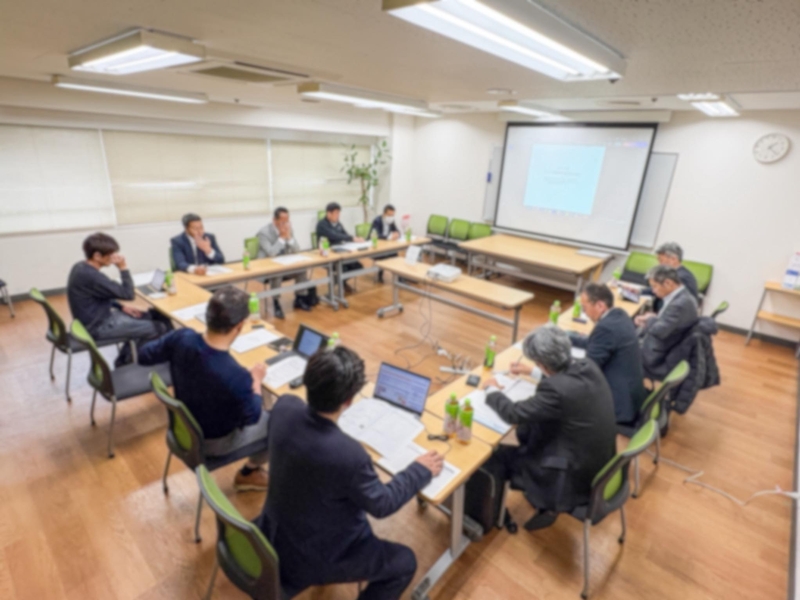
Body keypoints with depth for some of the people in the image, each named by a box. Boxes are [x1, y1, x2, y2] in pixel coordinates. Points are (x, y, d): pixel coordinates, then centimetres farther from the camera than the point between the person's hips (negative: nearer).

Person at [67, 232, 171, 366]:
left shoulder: (81, 267, 4)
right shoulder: (91, 275, -28)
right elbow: (128, 294, -23)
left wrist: (121, 307, 7)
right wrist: (123, 267, -19)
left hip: (98, 317, 10)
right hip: (99, 327, -10)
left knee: (153, 316, 18)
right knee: (160, 328, -14)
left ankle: (125, 361, 23)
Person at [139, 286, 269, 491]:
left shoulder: (182, 337, -25)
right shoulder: (237, 376, -41)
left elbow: (144, 356, -5)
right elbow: (251, 418, -21)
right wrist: (256, 380, -7)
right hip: (215, 442, -6)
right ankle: (249, 473, 37)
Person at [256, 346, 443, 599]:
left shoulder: (284, 407, -21)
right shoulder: (348, 454, -39)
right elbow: (381, 504, -18)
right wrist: (421, 470, -5)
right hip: (312, 558, -6)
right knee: (405, 563, 11)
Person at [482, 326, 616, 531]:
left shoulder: (557, 390, -33)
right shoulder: (587, 366, -10)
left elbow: (514, 414, -21)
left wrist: (492, 390, -3)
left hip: (579, 475, -8)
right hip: (599, 459, 8)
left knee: (498, 457, 4)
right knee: (527, 430, 19)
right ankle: (546, 500, 30)